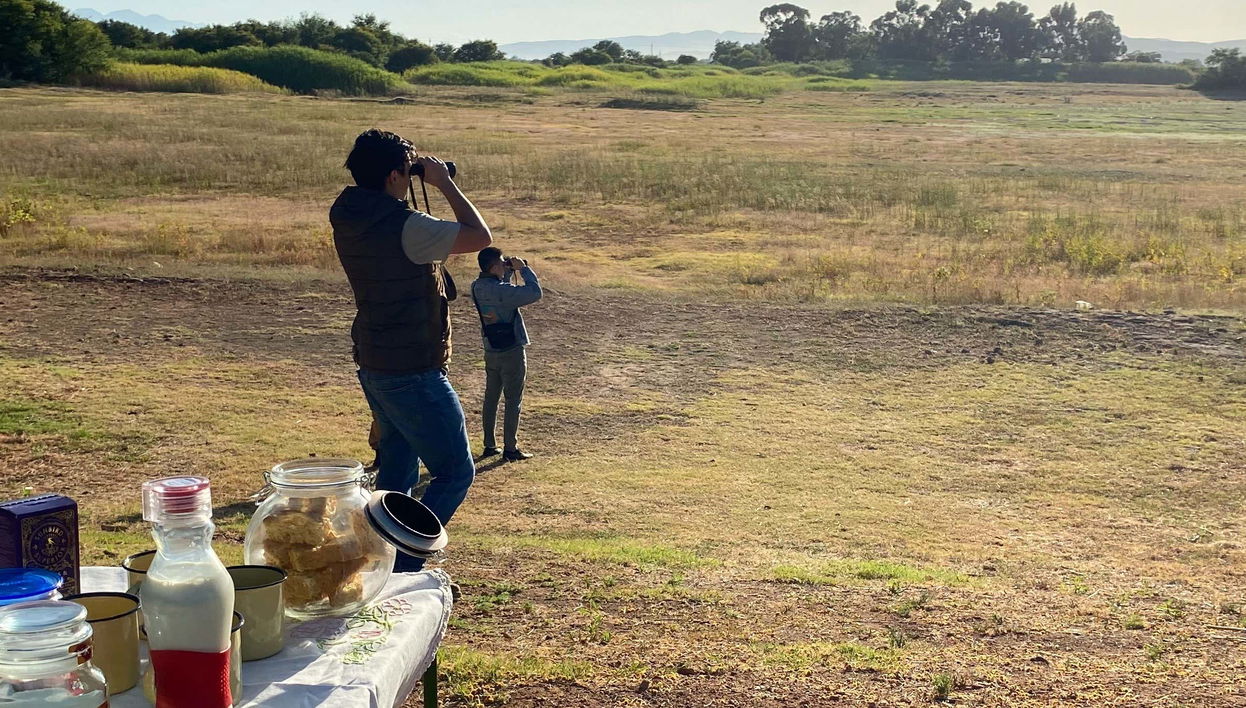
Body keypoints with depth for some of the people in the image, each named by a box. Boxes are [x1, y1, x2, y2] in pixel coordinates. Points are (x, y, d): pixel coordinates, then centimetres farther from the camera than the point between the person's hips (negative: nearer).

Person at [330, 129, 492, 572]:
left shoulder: (347, 220, 4)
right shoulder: (404, 226, -23)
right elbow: (480, 236, -18)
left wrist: (427, 184, 13)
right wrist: (445, 185, -7)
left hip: (373, 365, 9)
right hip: (412, 372, -9)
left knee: (397, 470, 21)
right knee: (456, 472, 1)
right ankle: (402, 568, -4)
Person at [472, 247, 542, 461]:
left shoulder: (477, 287, 1)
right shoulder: (500, 291, -24)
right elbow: (534, 293, -28)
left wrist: (508, 272, 7)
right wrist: (524, 268, -16)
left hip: (491, 351, 8)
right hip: (512, 352, -8)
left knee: (491, 397, 14)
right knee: (513, 401, 2)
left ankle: (489, 445, 20)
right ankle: (510, 448, 6)